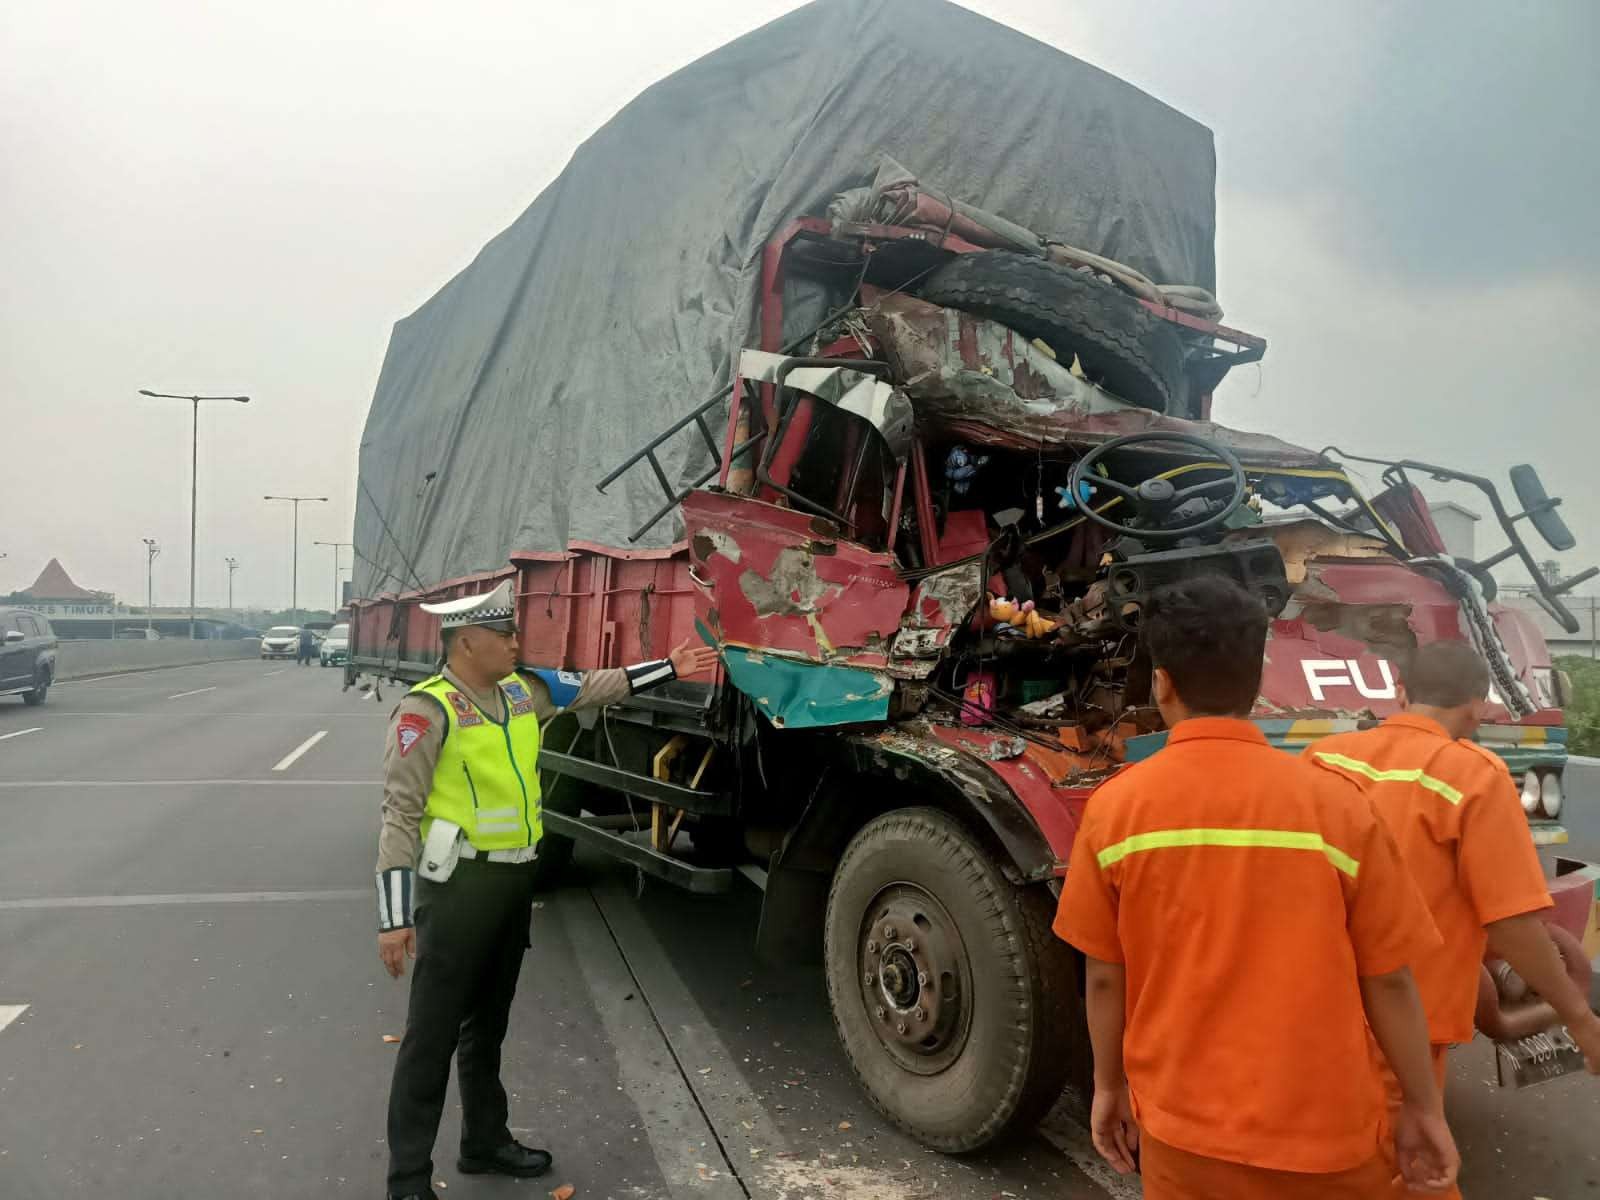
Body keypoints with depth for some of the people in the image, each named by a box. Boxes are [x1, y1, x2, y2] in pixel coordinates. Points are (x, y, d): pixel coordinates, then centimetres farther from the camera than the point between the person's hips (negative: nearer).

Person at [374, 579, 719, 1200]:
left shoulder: (523, 690, 6)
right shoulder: (428, 709, -16)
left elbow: (597, 686, 19)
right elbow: (400, 814, -17)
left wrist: (669, 668, 20)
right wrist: (394, 917, -19)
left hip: (514, 879, 8)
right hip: (458, 886, -7)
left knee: (487, 1024, 22)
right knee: (432, 1035, 3)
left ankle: (485, 1141, 38)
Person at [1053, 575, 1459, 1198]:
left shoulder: (1114, 806, -12)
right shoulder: (1336, 803, -14)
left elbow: (1103, 976, -4)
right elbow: (1389, 981, -6)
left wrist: (1109, 1087, 10)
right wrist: (1425, 1107, 8)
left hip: (1178, 1125, 1)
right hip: (1320, 1131, 0)